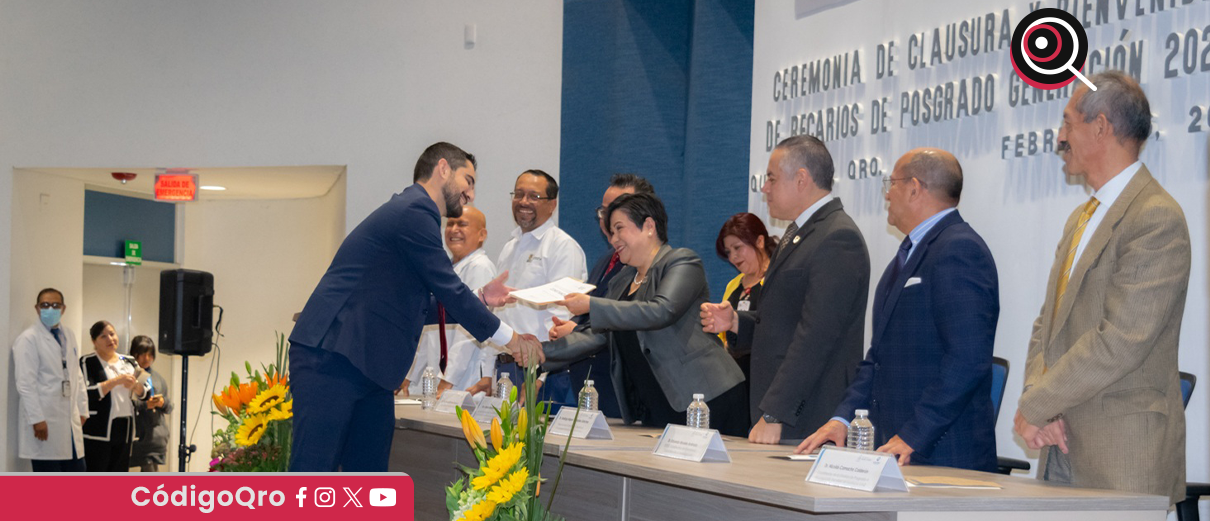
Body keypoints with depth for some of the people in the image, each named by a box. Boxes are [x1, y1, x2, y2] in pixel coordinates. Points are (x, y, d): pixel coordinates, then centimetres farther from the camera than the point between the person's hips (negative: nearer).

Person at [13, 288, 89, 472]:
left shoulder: (69, 336, 15)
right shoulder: (28, 339, -7)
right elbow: (25, 383, -13)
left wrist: (82, 410, 12)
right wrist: (37, 419, -18)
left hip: (70, 422, 7)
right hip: (45, 423, -7)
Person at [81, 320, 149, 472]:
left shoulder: (129, 362, 15)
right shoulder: (87, 362, -2)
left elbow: (145, 395, 13)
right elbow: (88, 393, -15)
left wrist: (135, 385, -9)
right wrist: (116, 381, -18)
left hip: (124, 428, 6)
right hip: (98, 430, -6)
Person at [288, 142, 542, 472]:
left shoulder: (412, 213, 23)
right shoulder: (414, 212, -10)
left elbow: (423, 307, 27)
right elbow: (450, 291, -10)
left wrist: (480, 299, 18)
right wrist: (508, 337, 0)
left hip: (367, 367, 11)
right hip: (330, 361, -11)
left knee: (369, 471, 7)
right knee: (312, 473, -12)